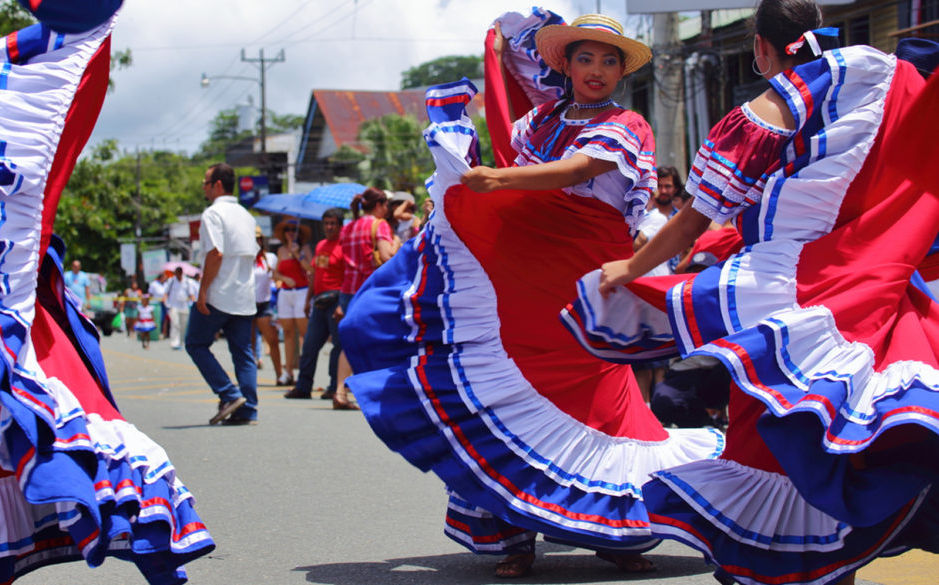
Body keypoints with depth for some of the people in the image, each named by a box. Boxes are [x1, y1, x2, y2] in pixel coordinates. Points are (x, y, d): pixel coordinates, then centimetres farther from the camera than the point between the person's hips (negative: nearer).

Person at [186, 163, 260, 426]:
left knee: (195, 343, 5)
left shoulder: (213, 213, -10)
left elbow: (215, 253, -19)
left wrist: (203, 289, -17)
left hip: (218, 296, -7)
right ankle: (248, 410, 2)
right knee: (243, 352, 8)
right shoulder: (246, 215, 16)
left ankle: (230, 395, -7)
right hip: (244, 296, 7)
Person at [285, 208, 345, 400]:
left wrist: (342, 304, -21)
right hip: (320, 302, 8)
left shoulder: (343, 246, -7)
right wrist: (308, 299, 22)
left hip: (335, 301, -8)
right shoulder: (320, 245, 18)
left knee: (339, 344, -3)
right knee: (310, 344, 7)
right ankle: (303, 387, 12)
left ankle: (335, 388, 2)